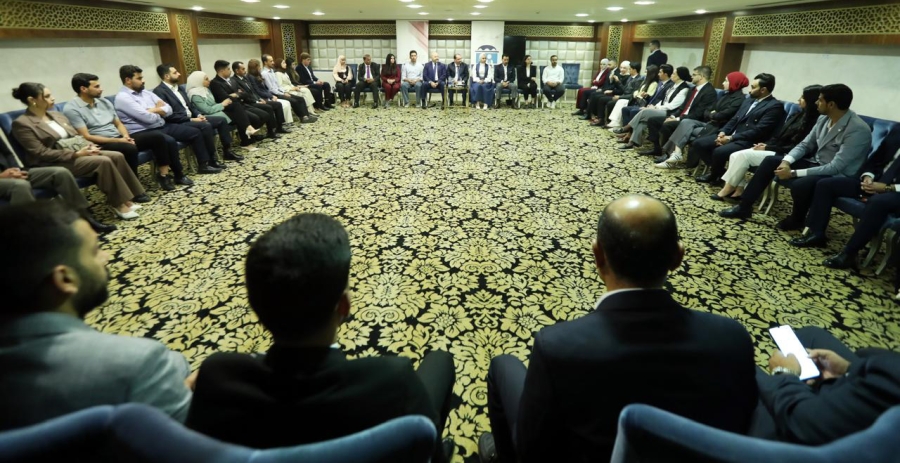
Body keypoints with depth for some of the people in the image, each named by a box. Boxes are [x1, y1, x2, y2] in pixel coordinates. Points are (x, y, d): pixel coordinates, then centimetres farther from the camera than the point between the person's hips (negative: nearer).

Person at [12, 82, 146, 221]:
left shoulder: (56, 115, 15)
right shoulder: (22, 124, -8)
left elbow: (75, 136, 18)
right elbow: (41, 153, -15)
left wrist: (88, 146, -4)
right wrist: (75, 154, -20)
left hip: (77, 152, 8)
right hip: (56, 163, -8)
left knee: (117, 156, -15)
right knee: (104, 161, -29)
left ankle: (128, 197, -13)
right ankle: (117, 204, -23)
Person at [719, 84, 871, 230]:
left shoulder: (858, 130, -24)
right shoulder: (824, 118, -1)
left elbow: (836, 167, -28)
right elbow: (805, 144, 7)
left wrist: (794, 173, -29)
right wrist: (787, 161, -14)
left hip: (838, 177, -8)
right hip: (816, 163, 8)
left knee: (799, 185, -36)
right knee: (770, 161, -4)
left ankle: (797, 219, -2)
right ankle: (744, 207, -2)